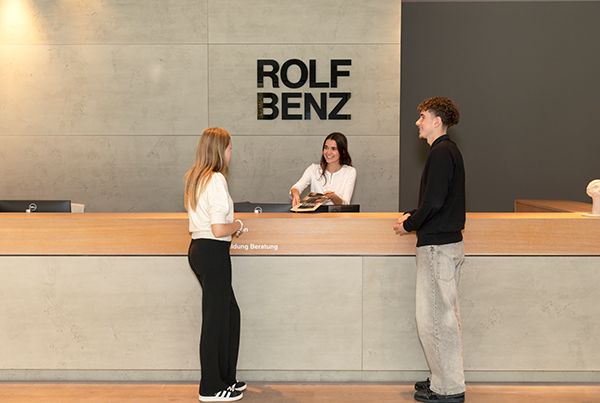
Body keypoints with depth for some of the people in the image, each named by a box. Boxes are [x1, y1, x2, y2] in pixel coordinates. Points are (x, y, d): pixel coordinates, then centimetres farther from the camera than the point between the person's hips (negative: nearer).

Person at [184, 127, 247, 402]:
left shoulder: (194, 178, 13)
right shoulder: (216, 179, -17)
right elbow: (219, 229, -22)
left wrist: (230, 227, 17)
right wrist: (237, 225, -3)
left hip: (198, 249, 10)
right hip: (214, 252, -10)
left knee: (230, 313, 18)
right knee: (216, 317, 1)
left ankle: (225, 378, 29)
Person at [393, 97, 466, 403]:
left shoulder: (441, 153, -15)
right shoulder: (450, 151, 16)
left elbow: (433, 203, -22)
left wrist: (408, 225, -8)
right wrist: (412, 216, 14)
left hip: (437, 245, -11)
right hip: (449, 242, 11)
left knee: (432, 319, -3)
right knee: (445, 315, 16)